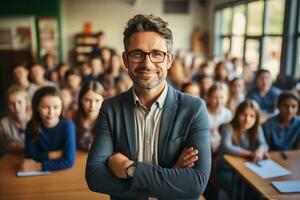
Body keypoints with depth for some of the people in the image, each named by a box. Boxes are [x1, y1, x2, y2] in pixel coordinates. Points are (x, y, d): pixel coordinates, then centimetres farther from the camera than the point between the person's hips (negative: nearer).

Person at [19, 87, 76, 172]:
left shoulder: (67, 126, -18)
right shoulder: (32, 125, -8)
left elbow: (69, 161, -23)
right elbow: (30, 155, -6)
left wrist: (38, 166, -22)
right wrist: (51, 155, -19)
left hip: (63, 171, -3)